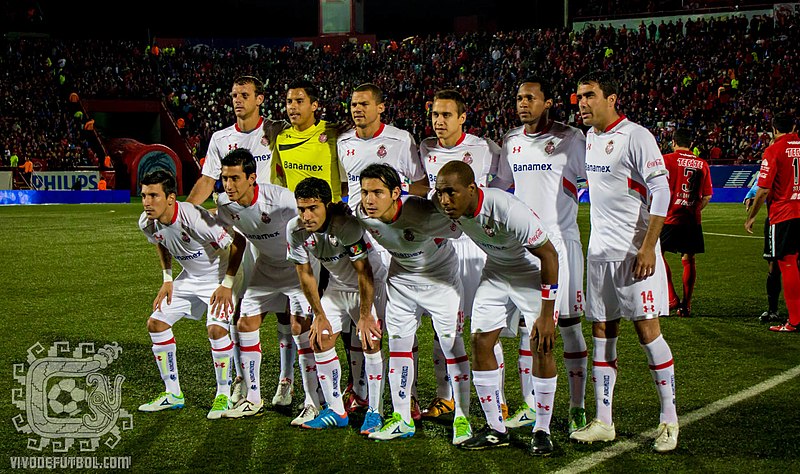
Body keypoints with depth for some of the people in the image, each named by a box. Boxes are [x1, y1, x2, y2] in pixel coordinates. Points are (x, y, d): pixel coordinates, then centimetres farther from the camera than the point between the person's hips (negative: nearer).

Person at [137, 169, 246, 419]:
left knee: (216, 328, -26)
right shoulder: (147, 223, -13)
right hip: (190, 278, 7)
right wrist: (167, 279, 5)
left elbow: (237, 242, -26)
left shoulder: (194, 218, -35)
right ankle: (173, 394, 16)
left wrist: (227, 284, -23)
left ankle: (223, 394, -4)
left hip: (221, 276, -7)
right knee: (156, 323, 2)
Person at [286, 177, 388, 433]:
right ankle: (336, 411, 10)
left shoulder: (347, 224, -34)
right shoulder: (295, 229, -18)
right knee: (320, 340, -2)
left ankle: (375, 412, -5)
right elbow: (305, 273, -4)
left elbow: (364, 273, -26)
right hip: (337, 285, 6)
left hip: (372, 282, -6)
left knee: (370, 342, -16)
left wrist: (365, 316, -19)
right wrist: (319, 315, 0)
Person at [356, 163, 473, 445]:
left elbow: (459, 229, -21)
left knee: (452, 345, -4)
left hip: (440, 276, -5)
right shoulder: (362, 215, -19)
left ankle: (462, 418, 8)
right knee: (398, 344, 7)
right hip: (400, 277, 5)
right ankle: (402, 419, 18)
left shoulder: (423, 214, -37)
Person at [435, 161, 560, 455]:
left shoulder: (509, 210, -37)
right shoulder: (450, 210, -21)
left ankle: (542, 431, 2)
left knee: (542, 346, -12)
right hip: (496, 270, 6)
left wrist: (547, 314, -25)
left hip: (533, 271, -6)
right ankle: (495, 429, 8)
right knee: (481, 341, -2)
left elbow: (549, 255, -27)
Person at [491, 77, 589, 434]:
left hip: (560, 241, -5)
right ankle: (530, 405, 16)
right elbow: (499, 183, 24)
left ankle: (578, 408, 6)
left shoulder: (569, 139, -5)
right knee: (525, 324, 7)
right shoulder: (511, 141, 11)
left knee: (568, 324, -1)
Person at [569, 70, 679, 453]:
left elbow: (661, 192, -14)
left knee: (647, 329, -5)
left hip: (634, 250, -7)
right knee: (602, 331, 7)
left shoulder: (635, 136, -11)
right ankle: (602, 422, 12)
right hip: (599, 250, 7)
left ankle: (669, 420, 6)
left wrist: (648, 247, -19)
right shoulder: (587, 138, 11)